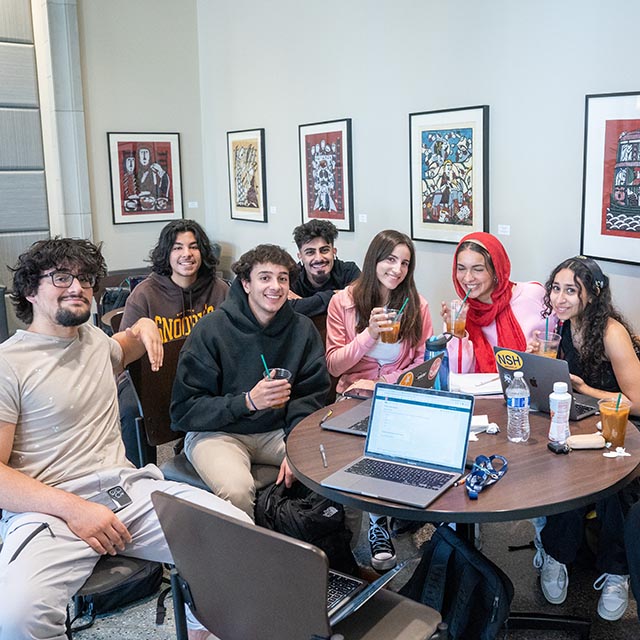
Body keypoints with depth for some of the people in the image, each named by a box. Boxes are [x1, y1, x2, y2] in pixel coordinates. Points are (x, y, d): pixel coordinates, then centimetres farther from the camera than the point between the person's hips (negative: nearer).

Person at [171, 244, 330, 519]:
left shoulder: (302, 329, 1)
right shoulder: (211, 329, -12)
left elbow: (310, 396, 1)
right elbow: (185, 410, -12)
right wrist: (247, 401, -25)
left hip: (277, 431, 4)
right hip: (216, 432, -3)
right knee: (237, 488, -34)